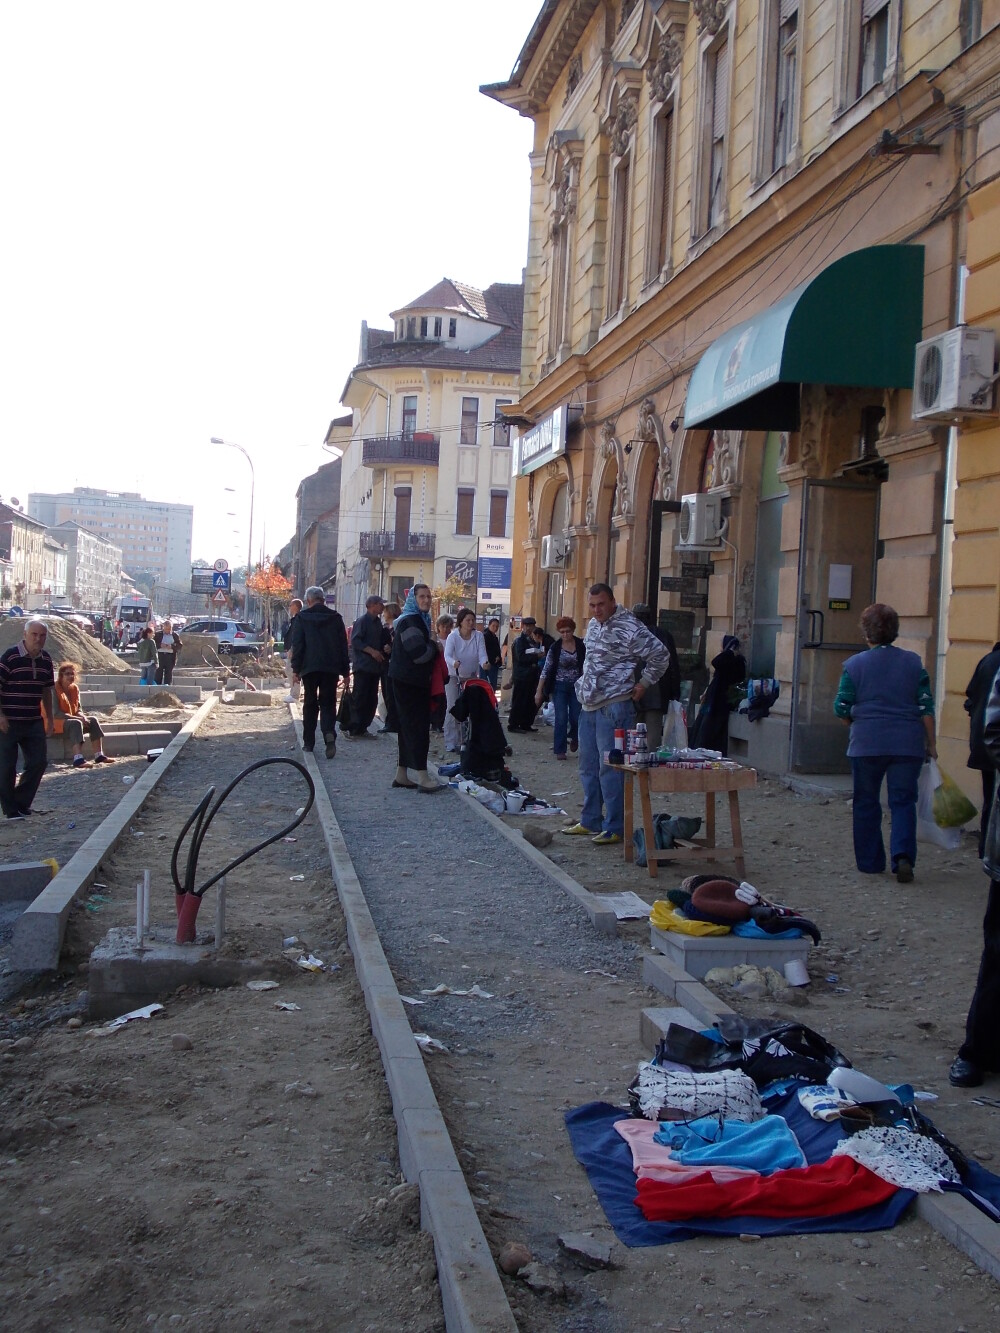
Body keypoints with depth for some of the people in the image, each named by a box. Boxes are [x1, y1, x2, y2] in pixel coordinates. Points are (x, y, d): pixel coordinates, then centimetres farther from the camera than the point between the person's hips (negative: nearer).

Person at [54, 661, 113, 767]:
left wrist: (83, 717, -13)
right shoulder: (55, 689, -14)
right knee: (76, 723, -35)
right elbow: (55, 713, -20)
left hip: (72, 719, 8)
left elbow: (78, 710, 11)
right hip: (57, 722, -8)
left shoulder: (75, 688, 8)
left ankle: (99, 755, -17)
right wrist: (77, 718, -24)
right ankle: (78, 759, -50)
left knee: (93, 721, -12)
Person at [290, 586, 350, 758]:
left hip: (309, 667, -1)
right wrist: (345, 669, 11)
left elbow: (297, 645, -4)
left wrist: (296, 668, -1)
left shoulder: (301, 617, 0)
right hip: (331, 667, 1)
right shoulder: (336, 617, 6)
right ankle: (329, 734, -21)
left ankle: (308, 742, 10)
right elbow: (343, 645, 7)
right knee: (328, 703, 5)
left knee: (310, 704, 10)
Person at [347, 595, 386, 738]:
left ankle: (362, 728, 15)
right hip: (363, 666, -8)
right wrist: (372, 651, -21)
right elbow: (355, 641, -16)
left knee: (372, 699, 8)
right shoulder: (362, 621, -9)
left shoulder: (378, 623, 15)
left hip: (375, 666, 8)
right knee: (359, 698, -7)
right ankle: (352, 729, -2)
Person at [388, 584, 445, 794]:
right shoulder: (410, 621, -14)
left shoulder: (419, 619, 19)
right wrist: (435, 647, -6)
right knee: (417, 727, -12)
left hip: (415, 681, 11)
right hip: (407, 682, -11)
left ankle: (402, 775, 19)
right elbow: (419, 653, -23)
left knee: (409, 727, 13)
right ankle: (422, 778, -15)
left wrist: (432, 648, 4)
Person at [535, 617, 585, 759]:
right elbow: (546, 670, -2)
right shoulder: (555, 648, -4)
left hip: (577, 686, 1)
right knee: (561, 718, -5)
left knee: (576, 717, 1)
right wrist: (539, 691, -5)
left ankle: (574, 737, 34)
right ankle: (560, 750, 5)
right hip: (559, 686, -1)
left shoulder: (582, 646, -4)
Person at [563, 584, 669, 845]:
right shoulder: (593, 625, 13)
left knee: (611, 768, -7)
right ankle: (591, 822, 24)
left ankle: (615, 828, -1)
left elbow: (660, 656, -13)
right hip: (589, 706, 9)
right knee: (588, 766, 14)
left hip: (613, 708, -9)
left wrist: (642, 685, -9)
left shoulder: (629, 629, -14)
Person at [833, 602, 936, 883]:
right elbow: (926, 707, 0)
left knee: (866, 802, 12)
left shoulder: (854, 664, -4)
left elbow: (842, 709, -2)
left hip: (866, 744, -1)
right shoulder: (913, 662, 1)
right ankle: (903, 855, -14)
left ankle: (870, 862, 16)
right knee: (903, 801, 6)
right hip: (908, 744, 1)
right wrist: (931, 743, 8)